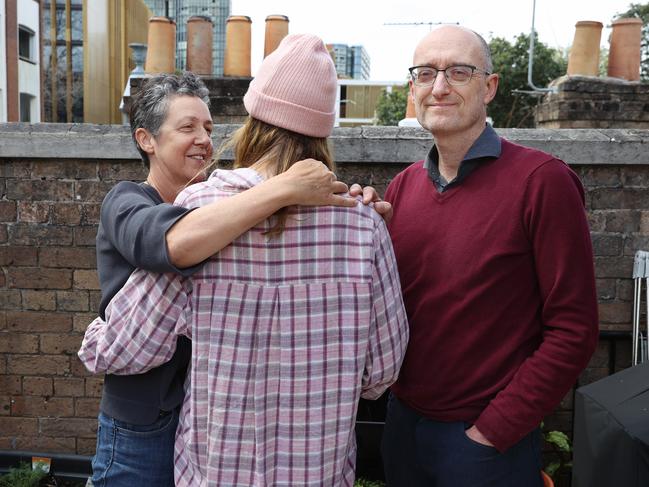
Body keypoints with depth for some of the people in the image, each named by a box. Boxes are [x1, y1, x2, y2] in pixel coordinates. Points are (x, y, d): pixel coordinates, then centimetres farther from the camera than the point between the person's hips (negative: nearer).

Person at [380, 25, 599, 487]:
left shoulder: (541, 180, -15)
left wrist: (494, 431, -14)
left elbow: (573, 330, -14)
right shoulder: (402, 187, 1)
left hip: (490, 440, -5)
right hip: (403, 422, 5)